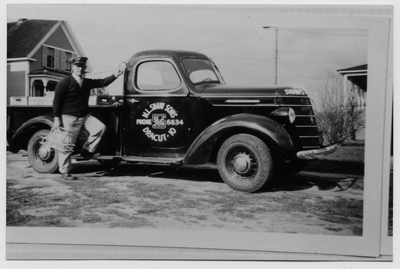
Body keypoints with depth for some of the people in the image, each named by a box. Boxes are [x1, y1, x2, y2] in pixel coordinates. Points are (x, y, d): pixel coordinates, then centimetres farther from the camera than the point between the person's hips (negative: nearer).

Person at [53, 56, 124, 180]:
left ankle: (87, 150, 2)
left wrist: (115, 75, -8)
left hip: (84, 116, 6)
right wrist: (56, 119, -13)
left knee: (100, 127, -15)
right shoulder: (65, 83, -6)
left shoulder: (87, 82, 11)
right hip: (69, 118, -6)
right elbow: (57, 101, -7)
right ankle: (65, 172, 12)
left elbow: (102, 82, 7)